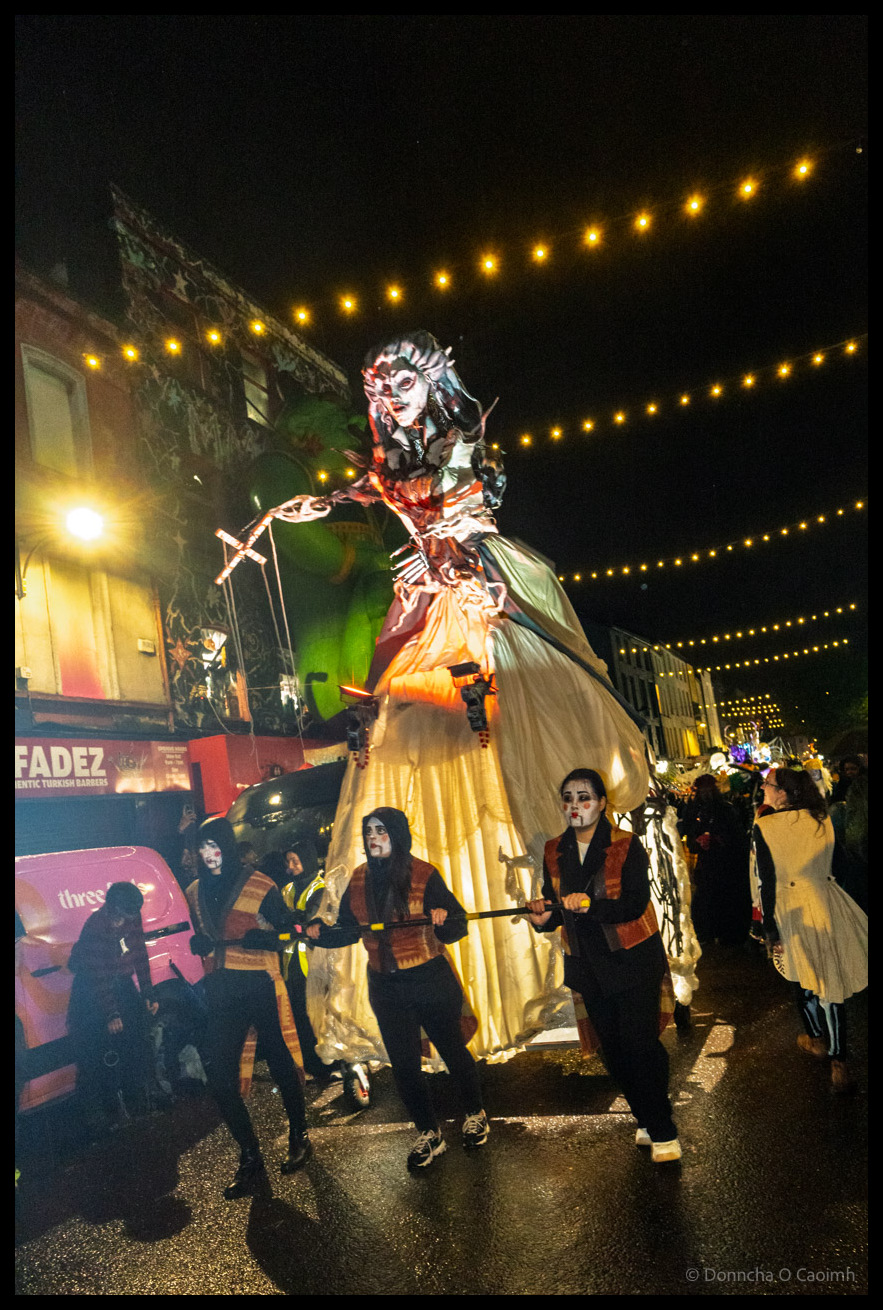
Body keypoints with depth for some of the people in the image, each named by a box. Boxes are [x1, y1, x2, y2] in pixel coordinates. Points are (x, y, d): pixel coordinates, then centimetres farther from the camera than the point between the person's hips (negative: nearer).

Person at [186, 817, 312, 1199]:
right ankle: (249, 1157, 16)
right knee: (218, 1073, 0)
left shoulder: (258, 884, -7)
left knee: (281, 1062, 6)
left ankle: (299, 1138, 29)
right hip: (220, 991, 5)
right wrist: (197, 944, 0)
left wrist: (259, 938, -23)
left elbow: (288, 931, -5)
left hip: (261, 985, -5)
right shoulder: (195, 892, 11)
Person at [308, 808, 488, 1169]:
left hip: (430, 980, -4)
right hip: (385, 986, 4)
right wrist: (319, 933, -12)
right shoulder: (359, 879, 0)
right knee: (403, 1064, 11)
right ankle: (428, 1134, 32)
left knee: (452, 1049, 14)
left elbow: (456, 928, -15)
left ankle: (474, 1115, 40)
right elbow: (348, 929, 6)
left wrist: (444, 920, -37)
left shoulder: (423, 875, -14)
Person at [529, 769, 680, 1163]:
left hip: (633, 960, -4)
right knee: (613, 1050, 12)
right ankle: (647, 1122, 31)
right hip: (588, 966, 5)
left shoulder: (627, 846, -10)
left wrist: (591, 905, -34)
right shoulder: (555, 853, 4)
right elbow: (554, 907, 8)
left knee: (640, 1045, -7)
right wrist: (544, 916, -16)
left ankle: (663, 1133, 10)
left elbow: (635, 904, -19)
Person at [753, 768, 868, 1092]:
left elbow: (767, 883, -15)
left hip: (792, 911, -3)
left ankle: (817, 1039, 40)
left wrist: (770, 930, -7)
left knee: (803, 979, 20)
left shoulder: (764, 827, -17)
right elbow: (832, 866, 8)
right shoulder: (822, 820, -2)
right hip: (826, 904, 3)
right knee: (829, 979, 11)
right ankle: (838, 1061, 14)